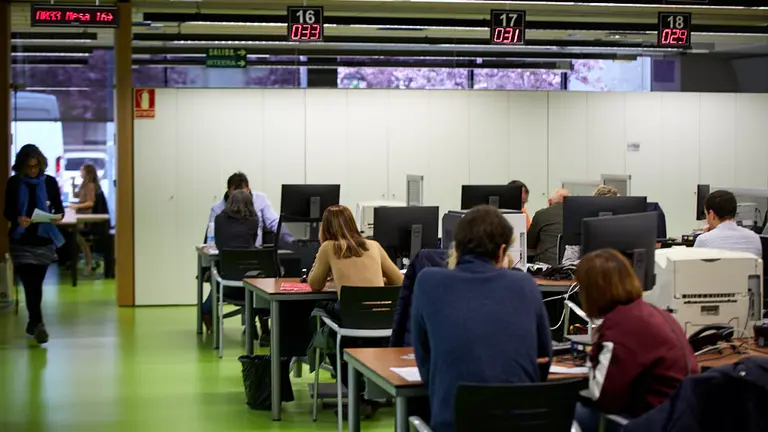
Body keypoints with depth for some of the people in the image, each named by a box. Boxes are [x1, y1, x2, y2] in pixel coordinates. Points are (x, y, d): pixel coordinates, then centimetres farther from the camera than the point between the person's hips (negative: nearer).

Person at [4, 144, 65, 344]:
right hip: (22, 241, -1)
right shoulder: (13, 183, -2)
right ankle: (37, 324, -18)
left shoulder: (50, 182, -1)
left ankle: (33, 323, 24)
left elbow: (59, 207, 5)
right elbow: (7, 212, 0)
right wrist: (18, 219, -22)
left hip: (44, 239, 1)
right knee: (30, 284, -11)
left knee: (36, 284, 10)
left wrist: (58, 216, -19)